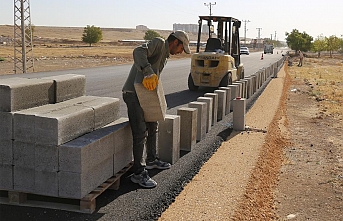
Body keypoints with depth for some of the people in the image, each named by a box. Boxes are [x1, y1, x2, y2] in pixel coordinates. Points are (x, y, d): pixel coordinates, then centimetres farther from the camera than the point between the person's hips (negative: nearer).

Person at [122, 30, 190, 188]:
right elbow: (138, 52, -29)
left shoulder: (165, 55, 20)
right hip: (133, 94, -10)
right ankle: (139, 173, -4)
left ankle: (151, 160, 40)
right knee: (141, 133, -11)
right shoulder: (158, 43, -9)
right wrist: (148, 72, -40)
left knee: (153, 127, 22)